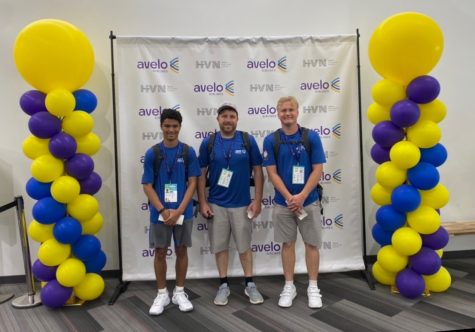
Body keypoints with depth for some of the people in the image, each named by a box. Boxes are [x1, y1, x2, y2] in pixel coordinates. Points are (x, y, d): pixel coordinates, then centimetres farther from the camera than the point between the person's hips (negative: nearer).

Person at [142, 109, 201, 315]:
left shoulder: (188, 152, -2)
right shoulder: (152, 153, -2)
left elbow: (192, 183, -4)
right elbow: (147, 186, -3)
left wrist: (179, 210, -13)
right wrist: (163, 210, -14)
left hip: (183, 212, 0)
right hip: (159, 213, 0)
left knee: (181, 251, 10)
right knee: (160, 252, 9)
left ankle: (180, 292, 26)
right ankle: (162, 294, 25)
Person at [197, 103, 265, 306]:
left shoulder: (248, 141, -3)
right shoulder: (208, 142, -2)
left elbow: (258, 171, -1)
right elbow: (201, 174, 2)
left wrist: (257, 200, -6)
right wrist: (203, 202, -4)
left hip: (242, 204, 0)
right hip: (216, 204, 1)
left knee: (244, 245, 10)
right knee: (220, 246, 10)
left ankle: (249, 284, 25)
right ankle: (223, 285, 25)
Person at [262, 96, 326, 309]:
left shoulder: (311, 137, -3)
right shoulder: (271, 140, -2)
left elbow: (318, 170, -6)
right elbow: (272, 173, -5)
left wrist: (301, 196, -16)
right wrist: (289, 198, -14)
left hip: (309, 201, 0)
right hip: (283, 203, 0)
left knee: (312, 244, 7)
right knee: (287, 244, 10)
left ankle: (313, 287, 22)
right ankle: (289, 286, 23)